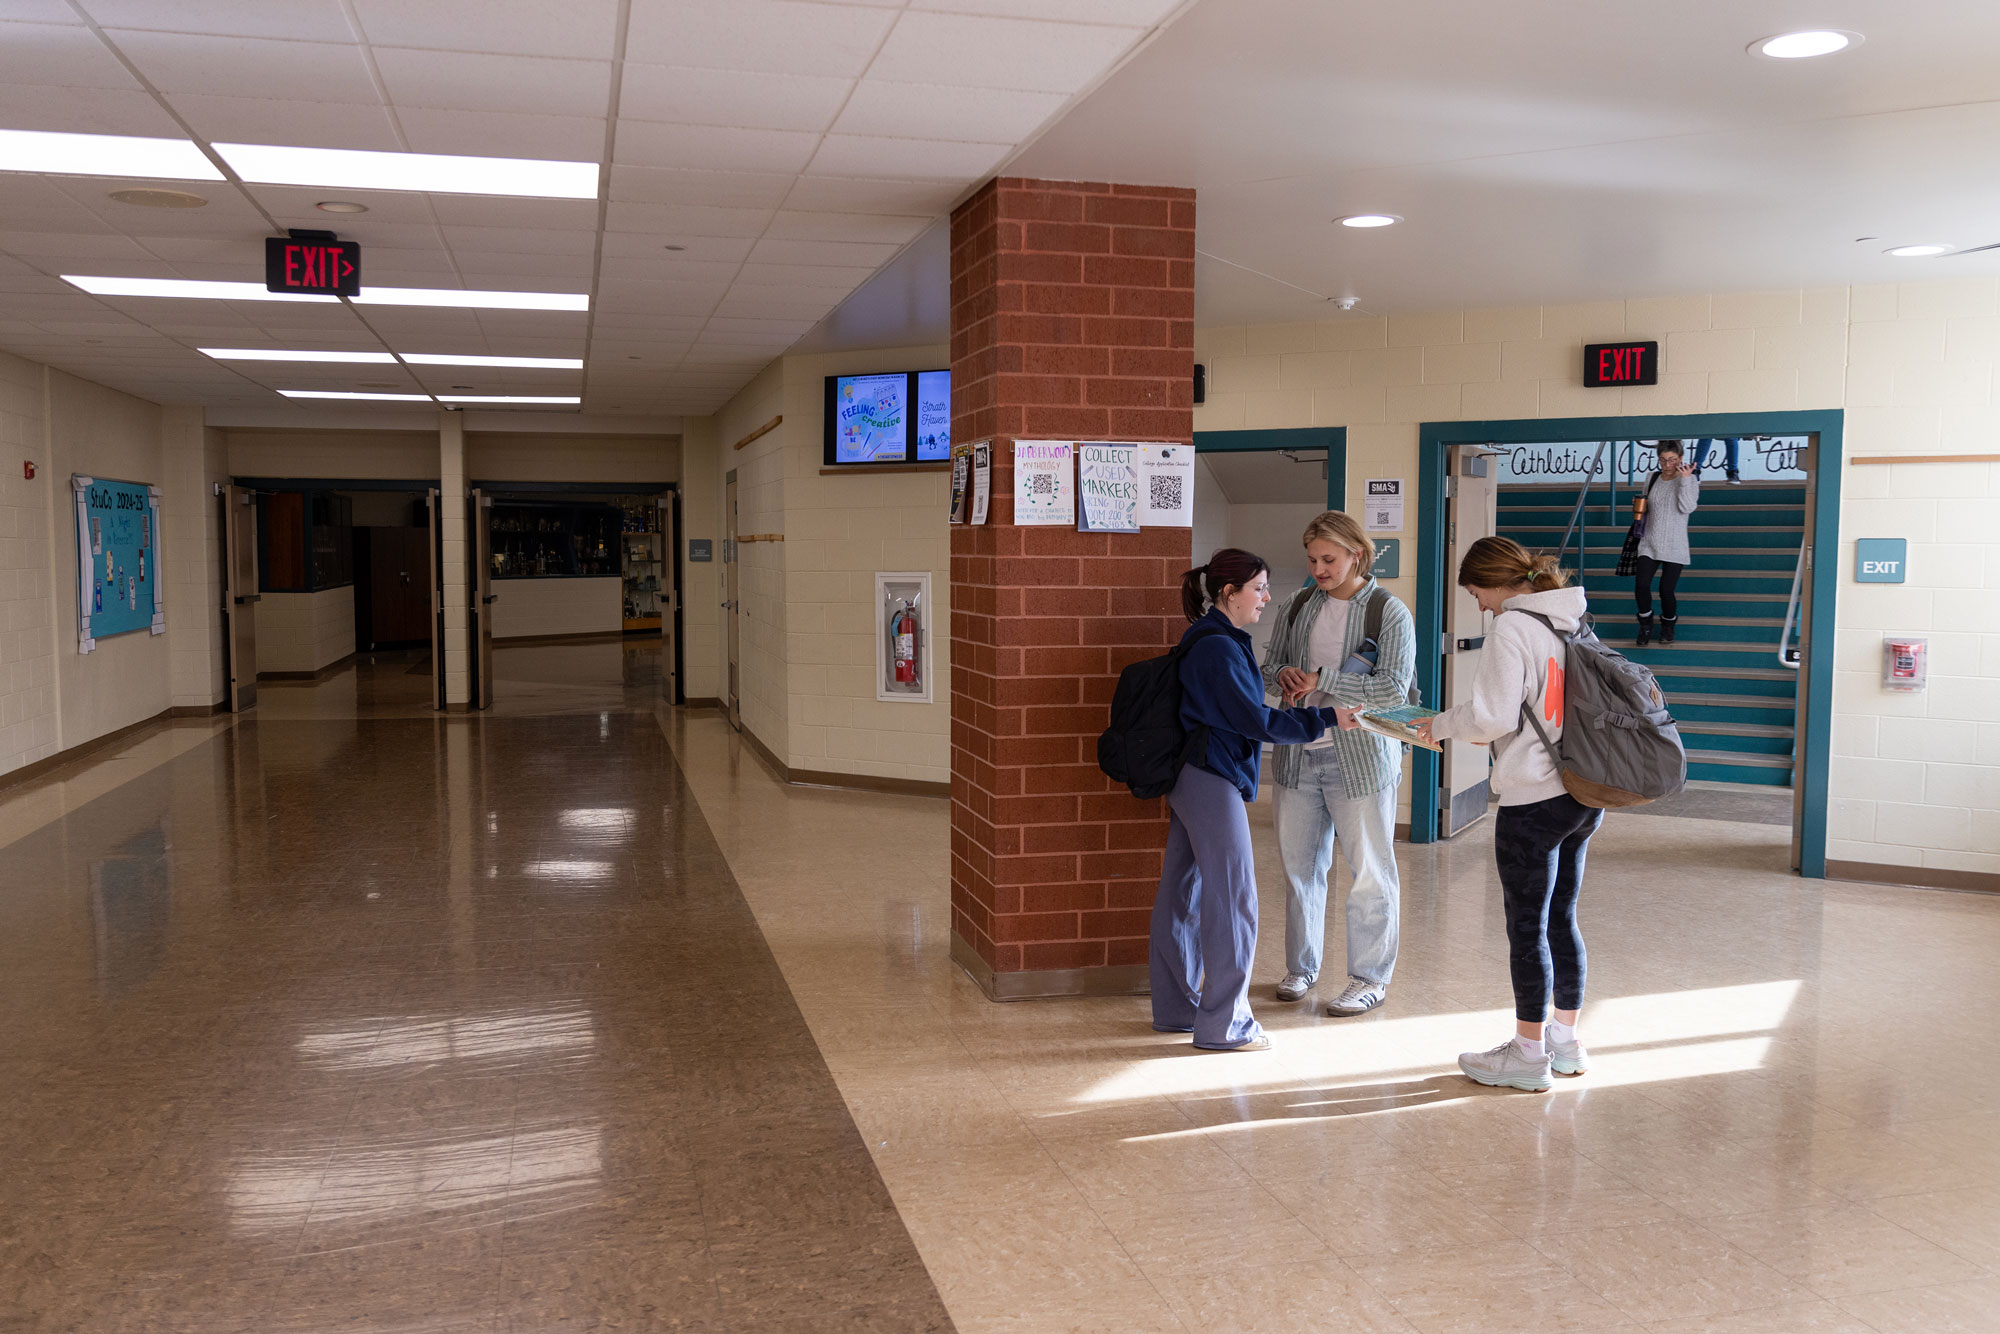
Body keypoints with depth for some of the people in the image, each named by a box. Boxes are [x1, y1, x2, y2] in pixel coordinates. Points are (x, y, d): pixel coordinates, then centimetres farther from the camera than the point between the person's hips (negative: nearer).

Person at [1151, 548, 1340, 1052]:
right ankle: (1223, 1024, 4)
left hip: (1193, 779, 11)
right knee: (1232, 900, -4)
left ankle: (1176, 1008, 25)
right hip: (1212, 782, -11)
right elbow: (1255, 721, -17)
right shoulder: (1217, 648, -17)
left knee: (1182, 894, 14)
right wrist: (1326, 718, -14)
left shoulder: (1209, 641, 14)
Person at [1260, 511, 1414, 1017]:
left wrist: (1320, 679, -18)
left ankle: (1371, 979, 18)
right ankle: (1301, 966, 29)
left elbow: (1394, 689, -16)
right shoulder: (1298, 605, 8)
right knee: (1299, 864, 13)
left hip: (1360, 754, -5)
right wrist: (1284, 676, -9)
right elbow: (1269, 667, 15)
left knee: (1370, 871, 3)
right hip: (1298, 753, 5)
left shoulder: (1390, 612, -7)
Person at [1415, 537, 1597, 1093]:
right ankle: (1566, 1040, 29)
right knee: (1561, 918, 18)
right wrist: (1479, 728, 17)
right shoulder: (1573, 621, 11)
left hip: (1535, 799, -8)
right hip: (1585, 795, 8)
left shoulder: (1511, 628, -14)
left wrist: (1442, 724, 0)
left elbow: (1494, 717, -16)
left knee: (1526, 926, 3)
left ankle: (1529, 1052, 13)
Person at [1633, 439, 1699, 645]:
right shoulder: (1652, 480, 10)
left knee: (1666, 590, -8)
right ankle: (1645, 624, 10)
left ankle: (1668, 624, 22)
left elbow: (1687, 508, -16)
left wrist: (1685, 480, -20)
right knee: (1641, 585, -14)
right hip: (1649, 544, 3)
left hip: (1674, 547, -3)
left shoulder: (1689, 480, -2)